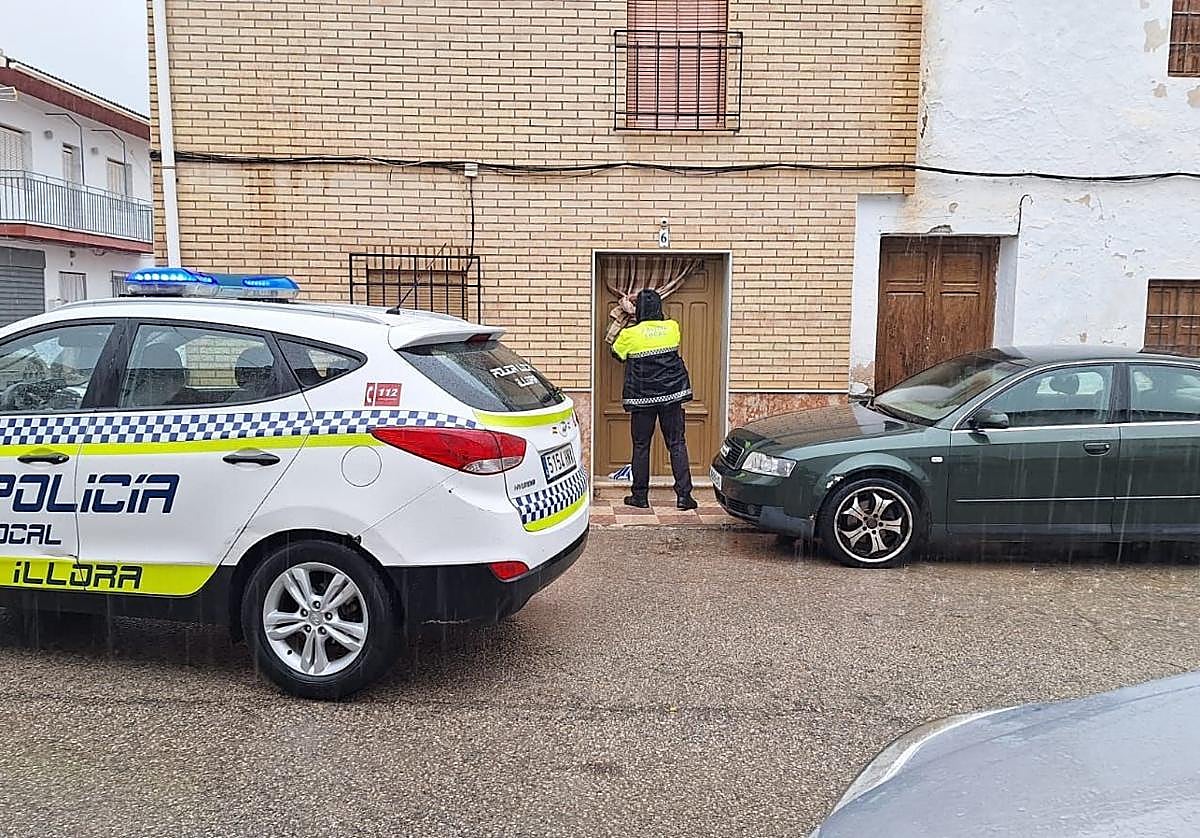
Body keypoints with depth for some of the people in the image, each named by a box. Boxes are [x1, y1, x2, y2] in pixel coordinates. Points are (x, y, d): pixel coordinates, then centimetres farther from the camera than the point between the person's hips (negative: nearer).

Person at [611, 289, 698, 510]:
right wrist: (634, 312, 29)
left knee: (641, 446, 8)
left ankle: (640, 496, 14)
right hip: (672, 394, 2)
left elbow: (616, 353, 11)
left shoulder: (630, 334, -8)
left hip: (642, 397, -2)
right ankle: (684, 495, 2)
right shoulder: (672, 327, 0)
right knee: (677, 444, 6)